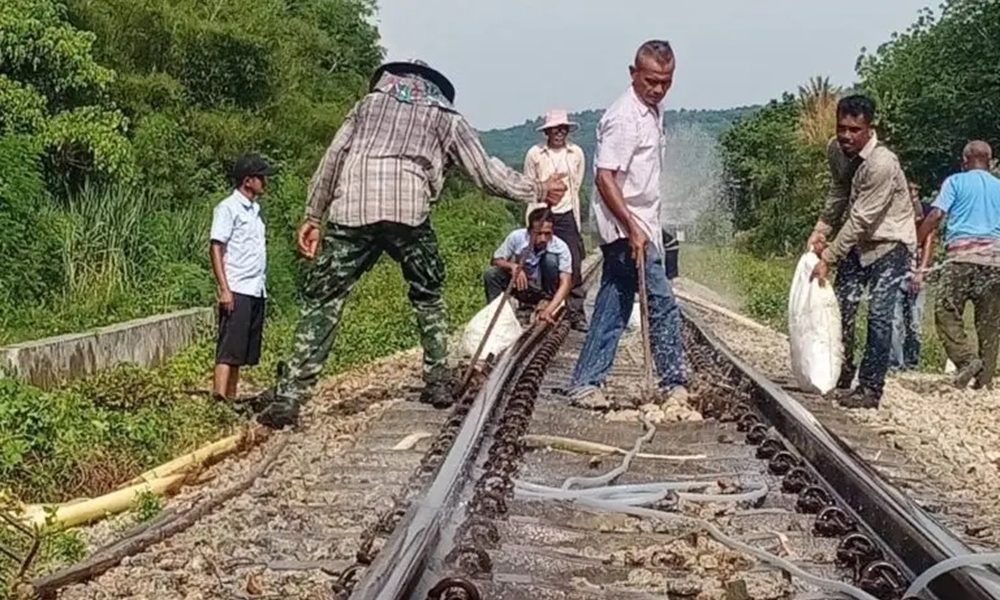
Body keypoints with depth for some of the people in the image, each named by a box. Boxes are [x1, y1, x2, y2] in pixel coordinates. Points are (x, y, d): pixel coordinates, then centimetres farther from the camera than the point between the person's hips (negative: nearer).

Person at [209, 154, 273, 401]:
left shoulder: (254, 209, 19)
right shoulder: (228, 208, -6)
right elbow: (216, 248, -10)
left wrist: (262, 286, 14)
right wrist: (223, 289, -17)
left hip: (256, 291, 8)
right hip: (237, 290, -8)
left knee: (243, 352, 9)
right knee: (228, 350, -11)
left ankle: (231, 398, 13)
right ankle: (219, 398, -13)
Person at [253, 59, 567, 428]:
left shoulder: (370, 102, 29)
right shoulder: (446, 117, 25)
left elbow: (333, 158, 20)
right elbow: (486, 173, 23)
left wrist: (313, 216, 22)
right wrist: (538, 191, 35)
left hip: (351, 209, 1)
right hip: (408, 211, 0)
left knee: (322, 300, 2)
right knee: (427, 296, 23)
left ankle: (288, 397, -6)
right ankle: (438, 380, 19)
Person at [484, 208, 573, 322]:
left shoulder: (561, 247, -25)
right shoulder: (517, 237, -20)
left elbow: (566, 283, -30)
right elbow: (495, 260, -11)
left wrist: (548, 310, -45)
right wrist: (512, 266, -34)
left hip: (544, 292, -1)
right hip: (521, 287, 1)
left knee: (551, 258, -29)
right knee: (491, 274, -25)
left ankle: (548, 299, -13)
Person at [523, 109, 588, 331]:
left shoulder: (576, 154, 5)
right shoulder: (535, 154, -1)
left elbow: (576, 188, 11)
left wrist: (576, 223, 10)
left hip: (566, 215, 1)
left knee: (574, 264, -4)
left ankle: (576, 314, 1)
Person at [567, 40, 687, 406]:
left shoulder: (652, 111, 13)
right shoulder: (624, 118, -17)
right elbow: (604, 177, -22)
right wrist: (633, 229, -25)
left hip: (638, 227, 10)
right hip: (626, 228, -10)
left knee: (613, 308, 10)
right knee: (662, 304, -5)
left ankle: (586, 383, 14)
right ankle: (673, 383, 5)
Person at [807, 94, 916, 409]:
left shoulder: (882, 164, -31)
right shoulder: (836, 150, -6)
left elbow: (860, 220, -29)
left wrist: (828, 258, -26)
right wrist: (821, 230, 0)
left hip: (890, 242, -7)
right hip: (857, 240, 7)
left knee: (878, 315, -11)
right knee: (842, 306, 7)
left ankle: (870, 389, -4)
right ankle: (842, 378, 21)